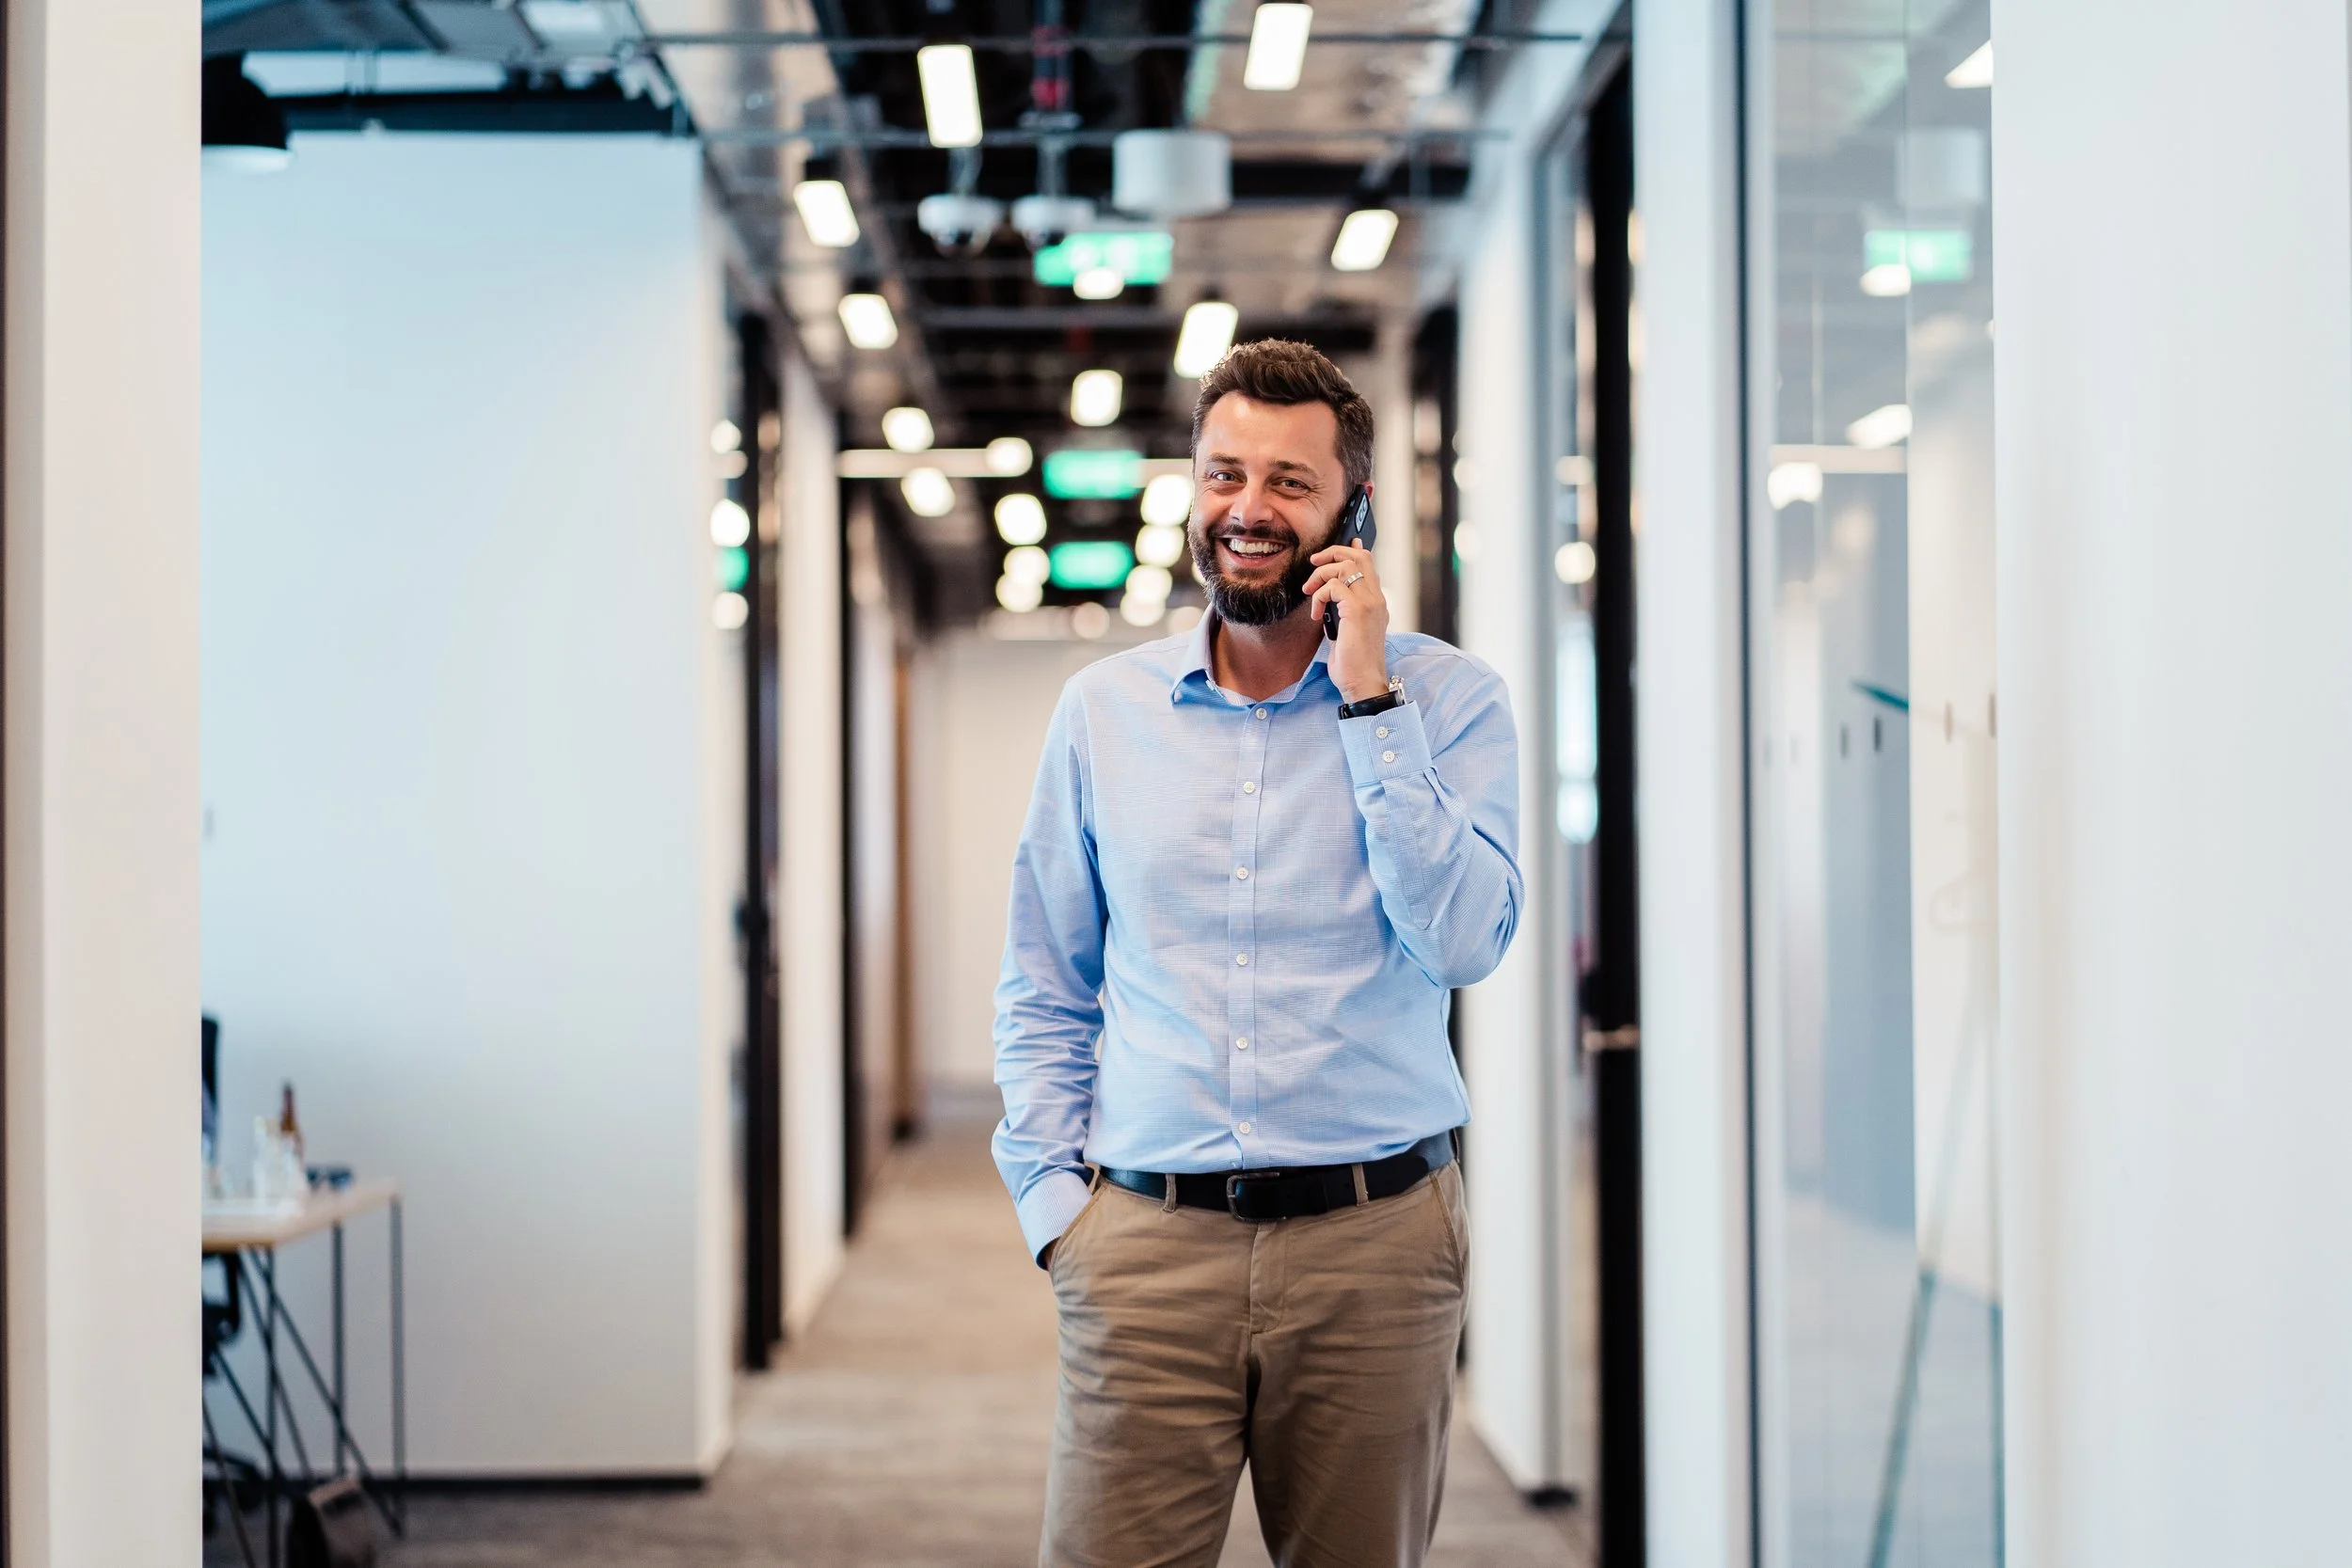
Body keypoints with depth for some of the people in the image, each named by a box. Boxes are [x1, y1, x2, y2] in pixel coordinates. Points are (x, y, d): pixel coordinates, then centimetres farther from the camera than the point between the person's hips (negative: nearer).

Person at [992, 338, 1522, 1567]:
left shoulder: (1447, 699, 1)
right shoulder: (1105, 708, 8)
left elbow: (1463, 941, -14)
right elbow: (1041, 989, 14)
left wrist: (1368, 698, -12)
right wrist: (1054, 1196, 3)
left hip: (1373, 1244, -1)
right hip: (1147, 1243, 1)